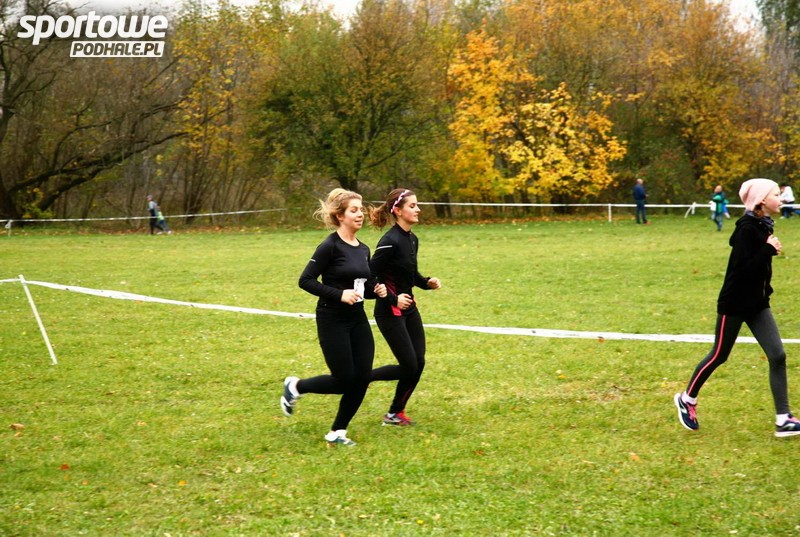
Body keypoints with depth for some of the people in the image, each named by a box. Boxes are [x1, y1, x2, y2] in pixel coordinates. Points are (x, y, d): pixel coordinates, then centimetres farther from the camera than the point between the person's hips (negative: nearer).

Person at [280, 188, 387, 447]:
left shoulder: (363, 249, 9)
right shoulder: (330, 246, -13)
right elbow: (306, 281, -15)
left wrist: (376, 290, -2)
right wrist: (339, 294, -22)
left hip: (358, 320, 7)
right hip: (332, 321, -7)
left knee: (362, 379, 1)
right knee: (344, 381, -5)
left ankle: (337, 432, 15)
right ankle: (295, 387, 20)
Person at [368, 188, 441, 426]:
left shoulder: (412, 240, 8)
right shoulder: (390, 242, -20)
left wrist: (427, 282, 2)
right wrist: (393, 299, -23)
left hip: (409, 309, 8)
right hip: (390, 313, -8)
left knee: (418, 363, 5)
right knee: (409, 366, -7)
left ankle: (396, 413, 19)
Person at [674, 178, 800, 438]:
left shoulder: (763, 225, 6)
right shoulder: (747, 227, -20)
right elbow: (743, 267, -26)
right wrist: (769, 250, -24)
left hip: (757, 302, 8)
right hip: (735, 303, -8)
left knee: (777, 356, -2)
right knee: (719, 356, 6)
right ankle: (687, 399, 28)